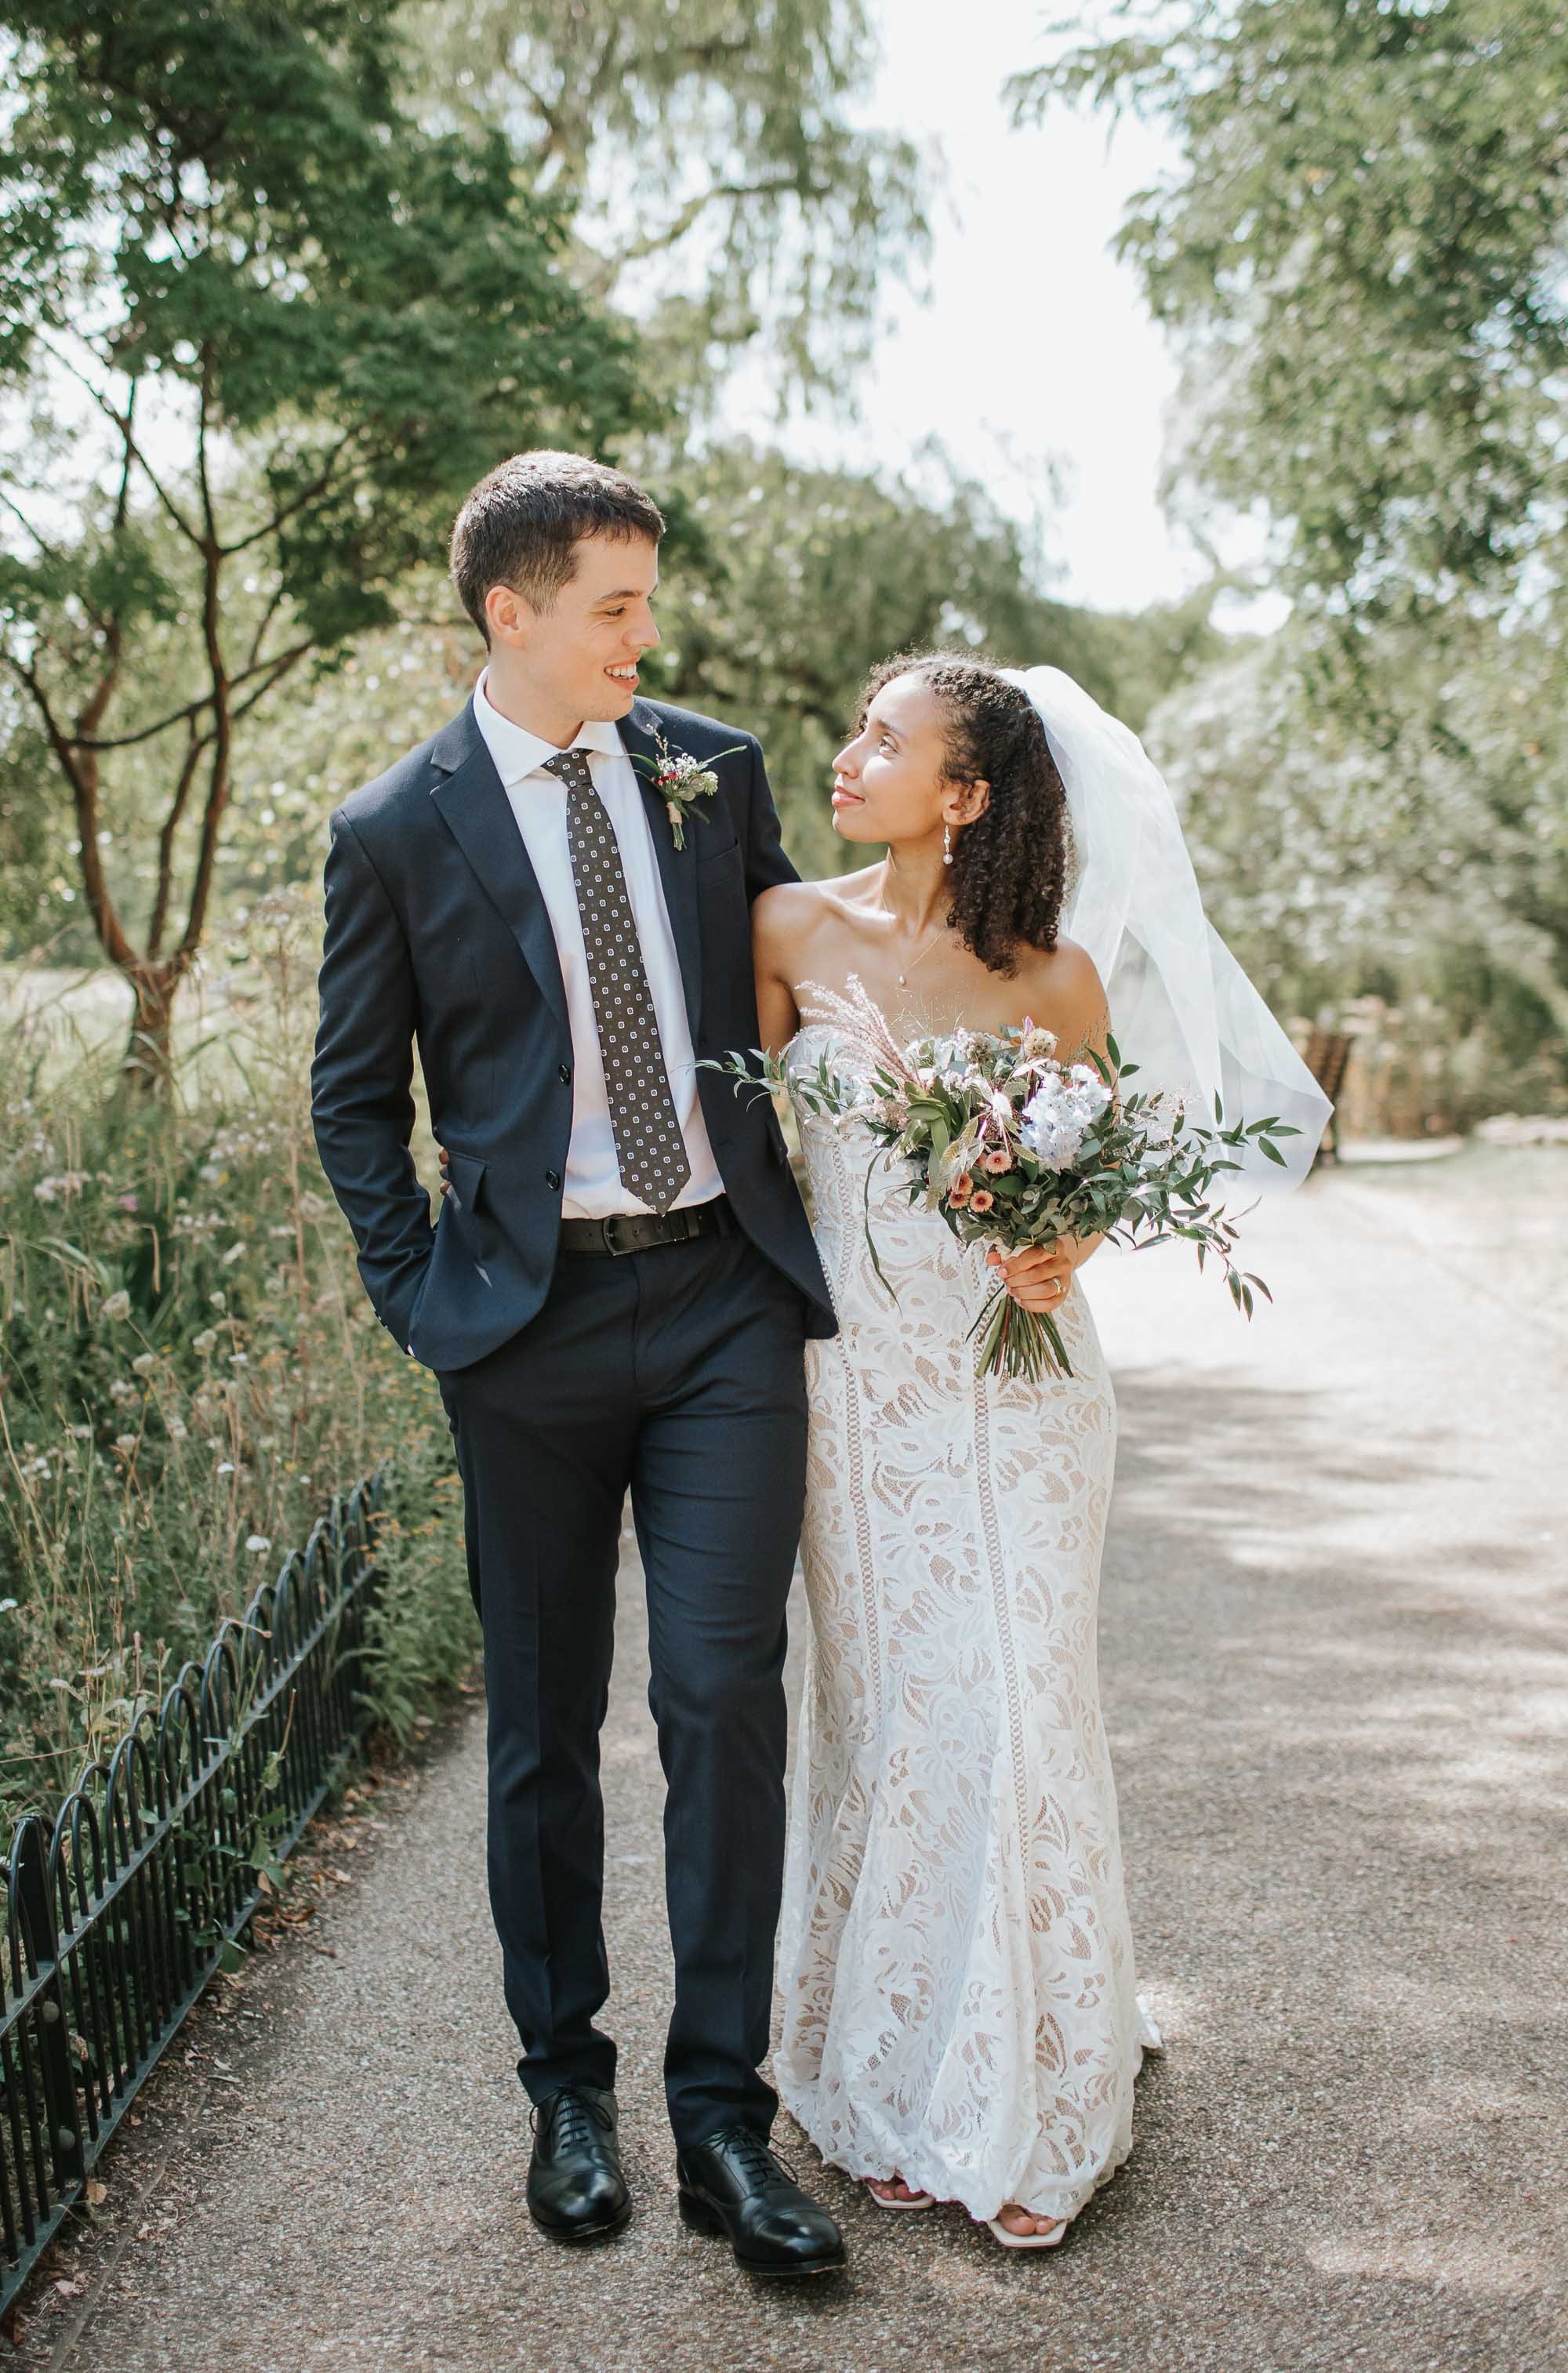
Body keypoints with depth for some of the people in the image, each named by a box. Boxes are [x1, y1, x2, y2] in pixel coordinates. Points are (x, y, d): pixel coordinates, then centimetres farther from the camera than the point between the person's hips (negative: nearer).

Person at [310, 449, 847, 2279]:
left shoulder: (715, 772, 6)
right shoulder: (397, 833, -1)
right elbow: (355, 1100, 6)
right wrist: (421, 1299, -2)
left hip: (727, 1299, 1)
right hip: (532, 1321, -1)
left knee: (725, 1699, -4)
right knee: (544, 1722, 10)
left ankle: (722, 2122, 7)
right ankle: (565, 2088, 27)